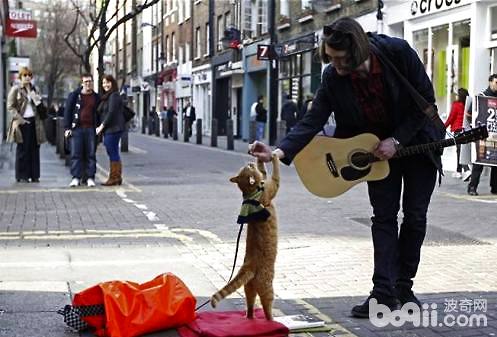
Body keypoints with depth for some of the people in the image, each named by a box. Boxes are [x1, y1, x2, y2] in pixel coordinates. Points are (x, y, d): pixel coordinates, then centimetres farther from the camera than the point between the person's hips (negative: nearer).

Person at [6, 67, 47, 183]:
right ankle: (21, 176, 3)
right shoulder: (15, 89, 0)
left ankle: (34, 175, 9)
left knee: (34, 149, 4)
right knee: (22, 149, -2)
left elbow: (40, 106, 21)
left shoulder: (34, 89, 15)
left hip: (34, 122, 5)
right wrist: (19, 119, -13)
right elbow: (10, 107, -3)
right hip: (22, 122, -5)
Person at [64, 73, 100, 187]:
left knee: (91, 154, 2)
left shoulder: (96, 97, 11)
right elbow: (67, 112, 4)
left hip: (91, 129, 1)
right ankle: (76, 177, 0)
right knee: (76, 154, -3)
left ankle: (90, 178, 6)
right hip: (77, 129, -1)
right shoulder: (74, 96, 6)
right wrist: (67, 128, -3)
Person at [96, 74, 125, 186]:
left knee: (113, 152, -8)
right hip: (108, 130, 10)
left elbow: (111, 113, -17)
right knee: (113, 153, 10)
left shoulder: (114, 96, -10)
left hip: (113, 129, -10)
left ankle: (115, 178, -6)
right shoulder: (106, 97, 20)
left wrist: (102, 126, -14)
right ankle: (116, 178, 13)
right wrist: (101, 127, 11)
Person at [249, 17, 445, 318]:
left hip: (416, 140, -1)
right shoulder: (333, 77, -20)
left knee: (415, 215, 3)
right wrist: (279, 152, -37)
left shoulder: (398, 52, -27)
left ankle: (404, 286, 15)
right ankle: (384, 292, -3)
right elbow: (313, 120, -22)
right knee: (383, 217, -3)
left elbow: (426, 100, -18)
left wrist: (397, 140, -22)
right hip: (378, 147, 2)